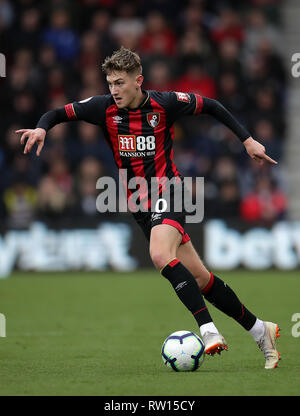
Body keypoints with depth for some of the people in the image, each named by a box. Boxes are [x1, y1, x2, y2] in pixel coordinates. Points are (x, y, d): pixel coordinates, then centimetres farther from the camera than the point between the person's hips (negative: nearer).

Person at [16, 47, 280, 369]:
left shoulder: (165, 103, -10)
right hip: (140, 204, 4)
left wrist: (247, 140, 5)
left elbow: (210, 106, 5)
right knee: (199, 277, 4)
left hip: (168, 193, -4)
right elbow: (58, 113, 5)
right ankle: (259, 330, 18)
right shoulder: (105, 108, -3)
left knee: (160, 255, -33)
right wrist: (41, 128, -18)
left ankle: (209, 331, -33)